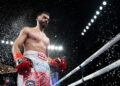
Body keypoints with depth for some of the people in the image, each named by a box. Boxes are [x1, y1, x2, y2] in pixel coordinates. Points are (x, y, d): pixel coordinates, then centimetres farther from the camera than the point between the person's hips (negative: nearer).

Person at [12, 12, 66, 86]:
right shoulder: (27, 30, 17)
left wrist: (55, 62, 12)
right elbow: (15, 46, 5)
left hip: (45, 66, 6)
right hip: (29, 62, -6)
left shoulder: (46, 39, 32)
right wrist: (19, 60, -16)